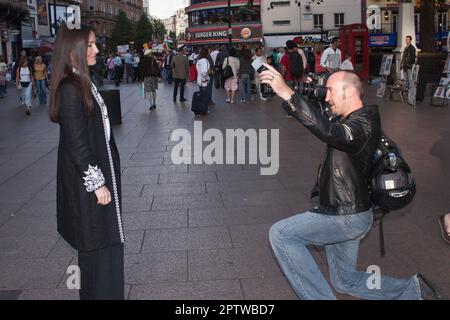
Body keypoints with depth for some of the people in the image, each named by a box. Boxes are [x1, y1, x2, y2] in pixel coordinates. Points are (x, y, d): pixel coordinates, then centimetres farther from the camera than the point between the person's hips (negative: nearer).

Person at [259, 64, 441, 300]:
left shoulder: (363, 124, -23)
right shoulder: (349, 121, 8)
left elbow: (328, 132, -45)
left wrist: (287, 93, -50)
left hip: (347, 217, -10)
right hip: (342, 213, 10)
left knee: (280, 234, -14)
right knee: (346, 282, 20)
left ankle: (320, 297, -7)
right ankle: (413, 290, 26)